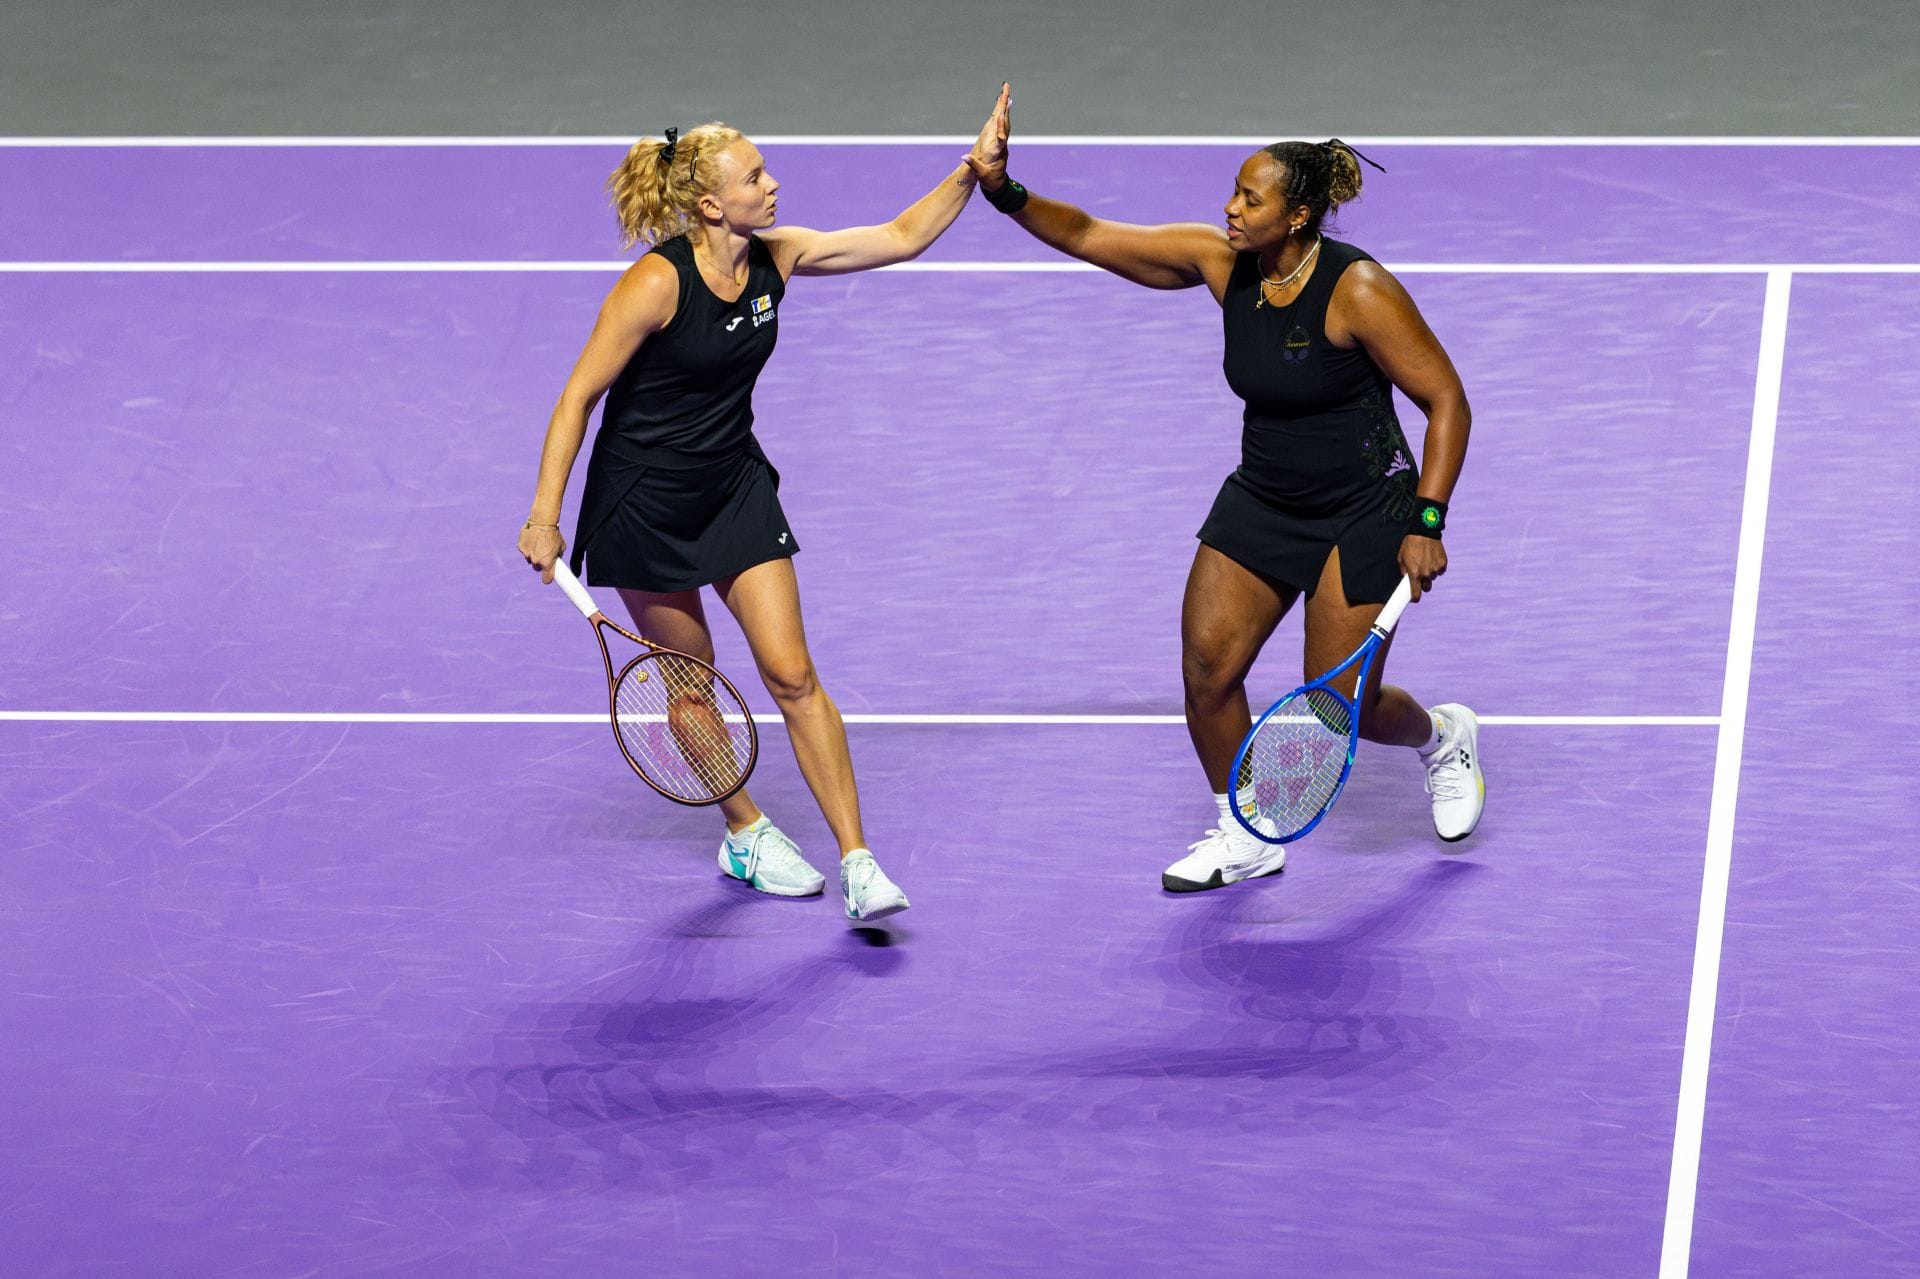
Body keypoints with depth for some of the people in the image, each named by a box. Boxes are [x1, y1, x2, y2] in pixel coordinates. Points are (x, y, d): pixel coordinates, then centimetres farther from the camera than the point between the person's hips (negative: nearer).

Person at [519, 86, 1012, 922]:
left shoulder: (775, 257, -7)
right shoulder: (658, 283, -25)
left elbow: (901, 237, 2)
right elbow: (579, 396, -19)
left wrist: (972, 169, -9)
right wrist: (544, 516, -20)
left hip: (735, 486, 5)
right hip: (642, 500, -5)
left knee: (792, 675, -4)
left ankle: (857, 864, -4)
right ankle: (746, 833, 31)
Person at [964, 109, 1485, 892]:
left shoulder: (1358, 291, -23)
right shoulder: (1218, 261, -7)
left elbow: (1445, 400, -17)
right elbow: (1089, 237, -4)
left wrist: (1426, 524, -21)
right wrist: (1008, 195, -21)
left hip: (1361, 515, -6)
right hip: (1261, 500, 6)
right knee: (1207, 666, -5)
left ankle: (1443, 738, 32)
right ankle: (1245, 836, 15)